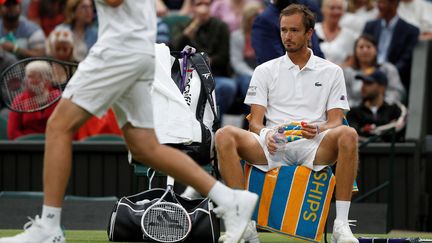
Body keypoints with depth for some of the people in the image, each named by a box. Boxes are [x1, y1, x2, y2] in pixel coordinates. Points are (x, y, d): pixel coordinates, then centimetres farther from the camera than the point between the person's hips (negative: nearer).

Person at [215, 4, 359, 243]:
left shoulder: (331, 71, 16)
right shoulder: (265, 71, 18)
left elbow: (335, 121, 8)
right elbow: (255, 121, 9)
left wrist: (317, 130, -17)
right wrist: (266, 134, -15)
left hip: (314, 146, -1)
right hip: (273, 147, 1)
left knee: (348, 135, -35)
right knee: (225, 135, -28)